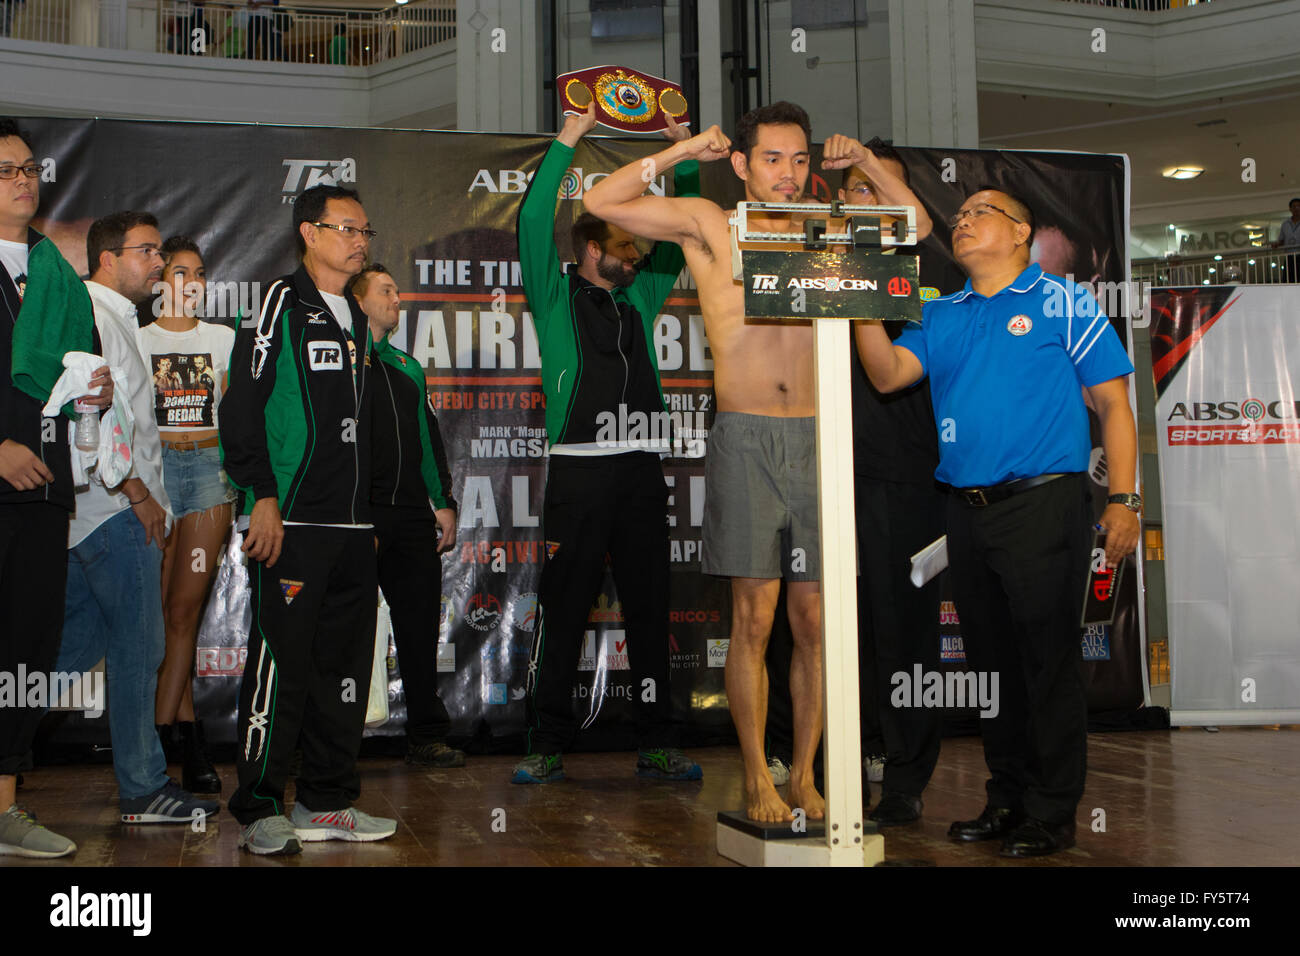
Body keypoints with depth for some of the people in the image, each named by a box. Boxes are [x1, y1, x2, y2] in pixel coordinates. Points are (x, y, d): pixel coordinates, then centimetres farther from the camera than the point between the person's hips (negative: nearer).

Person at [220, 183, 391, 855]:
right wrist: (263, 496, -16)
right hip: (290, 522, -8)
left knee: (345, 663, 8)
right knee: (282, 661, -8)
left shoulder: (355, 318, 21)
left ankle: (327, 802, 16)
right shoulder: (282, 302, -2)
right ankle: (259, 810, 0)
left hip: (351, 527, 8)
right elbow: (242, 404, -10)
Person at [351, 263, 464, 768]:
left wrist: (443, 501, 14)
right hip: (358, 513, -6)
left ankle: (427, 735, 13)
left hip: (412, 515, 6)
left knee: (420, 623, 6)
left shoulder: (407, 367, 21)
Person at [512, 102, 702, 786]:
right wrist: (565, 145, -8)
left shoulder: (640, 298, 20)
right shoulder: (557, 298, 7)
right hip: (578, 467, -4)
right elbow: (533, 223, -6)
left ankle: (656, 745, 10)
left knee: (649, 607, 5)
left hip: (641, 467, 4)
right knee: (563, 609, -1)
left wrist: (685, 161, 11)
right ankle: (547, 746, 6)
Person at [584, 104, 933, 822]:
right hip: (745, 440, -3)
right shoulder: (708, 225, 5)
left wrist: (868, 166, 13)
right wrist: (681, 152, 0)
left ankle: (804, 775, 14)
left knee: (814, 620, 4)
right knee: (754, 617, -2)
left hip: (814, 440, 3)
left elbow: (916, 225, 26)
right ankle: (757, 780, 8)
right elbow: (602, 203, 1)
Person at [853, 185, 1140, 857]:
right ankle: (1008, 800, 23)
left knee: (1047, 659, -3)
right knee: (991, 658, 12)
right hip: (966, 511, 5)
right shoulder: (941, 316, 16)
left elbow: (1112, 401, 0)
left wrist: (1123, 499, -7)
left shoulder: (1061, 302, 2)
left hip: (1042, 505, -5)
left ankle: (1052, 814, 7)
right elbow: (888, 374, 2)